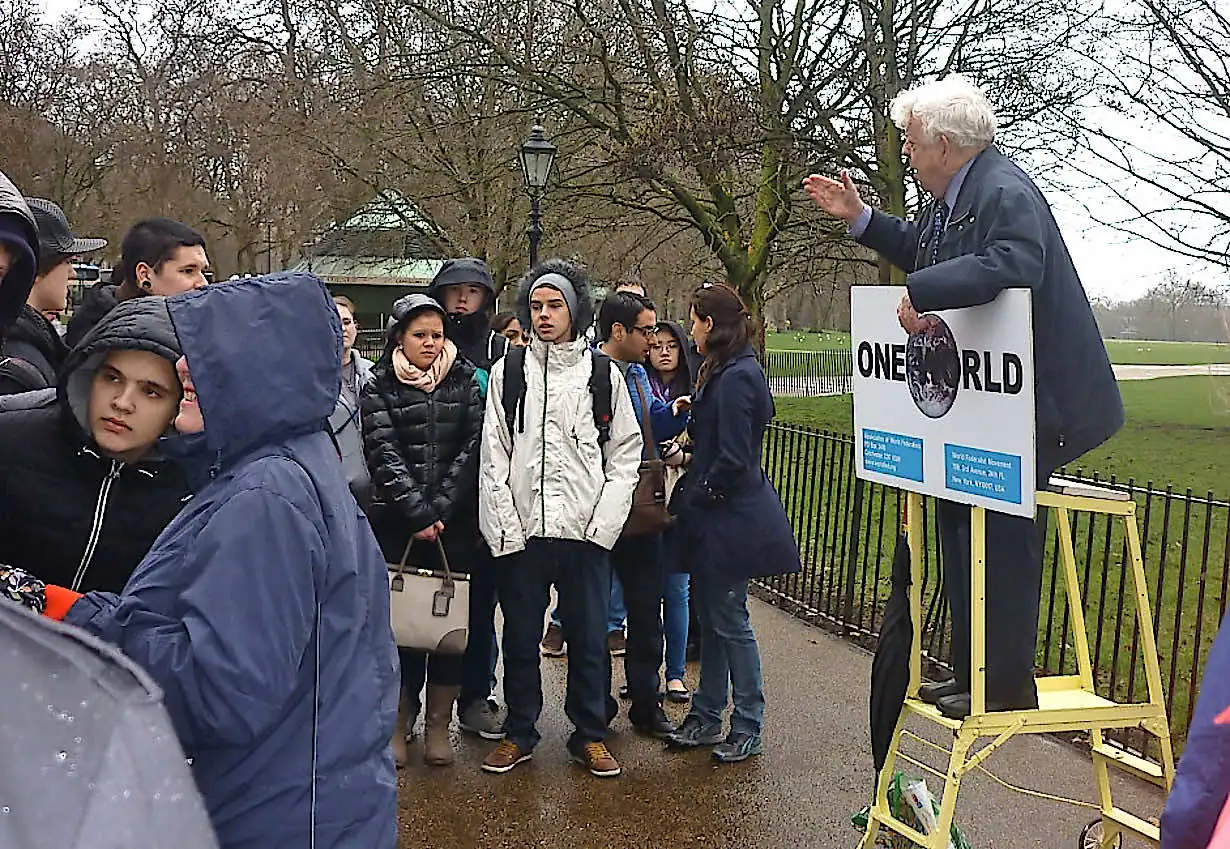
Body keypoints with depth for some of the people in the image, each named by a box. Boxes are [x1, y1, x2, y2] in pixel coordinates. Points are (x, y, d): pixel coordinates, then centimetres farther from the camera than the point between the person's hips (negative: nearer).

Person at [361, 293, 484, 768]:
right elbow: (384, 455, -5)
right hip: (396, 523, -1)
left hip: (456, 523, 1)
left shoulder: (465, 381, 9)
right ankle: (398, 723, 15)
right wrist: (418, 514, -15)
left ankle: (439, 724, 14)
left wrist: (440, 510, -10)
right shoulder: (380, 387, 6)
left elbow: (474, 447, -1)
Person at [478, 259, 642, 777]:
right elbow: (493, 457, 1)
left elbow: (625, 454, 4)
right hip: (522, 531, 1)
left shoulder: (604, 375, 4)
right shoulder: (507, 372, 4)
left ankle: (589, 735, 23)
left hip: (586, 533, 0)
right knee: (520, 638, 11)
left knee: (589, 637, 8)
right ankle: (519, 733, 26)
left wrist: (604, 522, -6)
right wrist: (504, 528, -7)